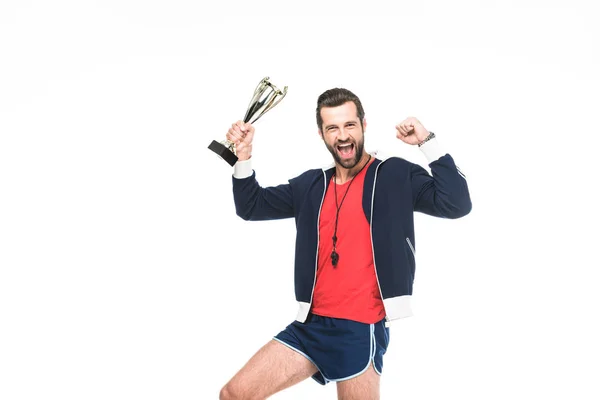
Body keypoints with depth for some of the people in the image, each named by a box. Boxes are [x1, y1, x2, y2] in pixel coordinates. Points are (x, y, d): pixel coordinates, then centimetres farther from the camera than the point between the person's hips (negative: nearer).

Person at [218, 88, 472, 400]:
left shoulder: (396, 176, -2)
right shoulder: (312, 185, 13)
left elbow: (456, 203, -14)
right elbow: (251, 207, 19)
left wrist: (427, 141, -16)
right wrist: (244, 155, 4)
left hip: (361, 330, -5)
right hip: (311, 324, 5)